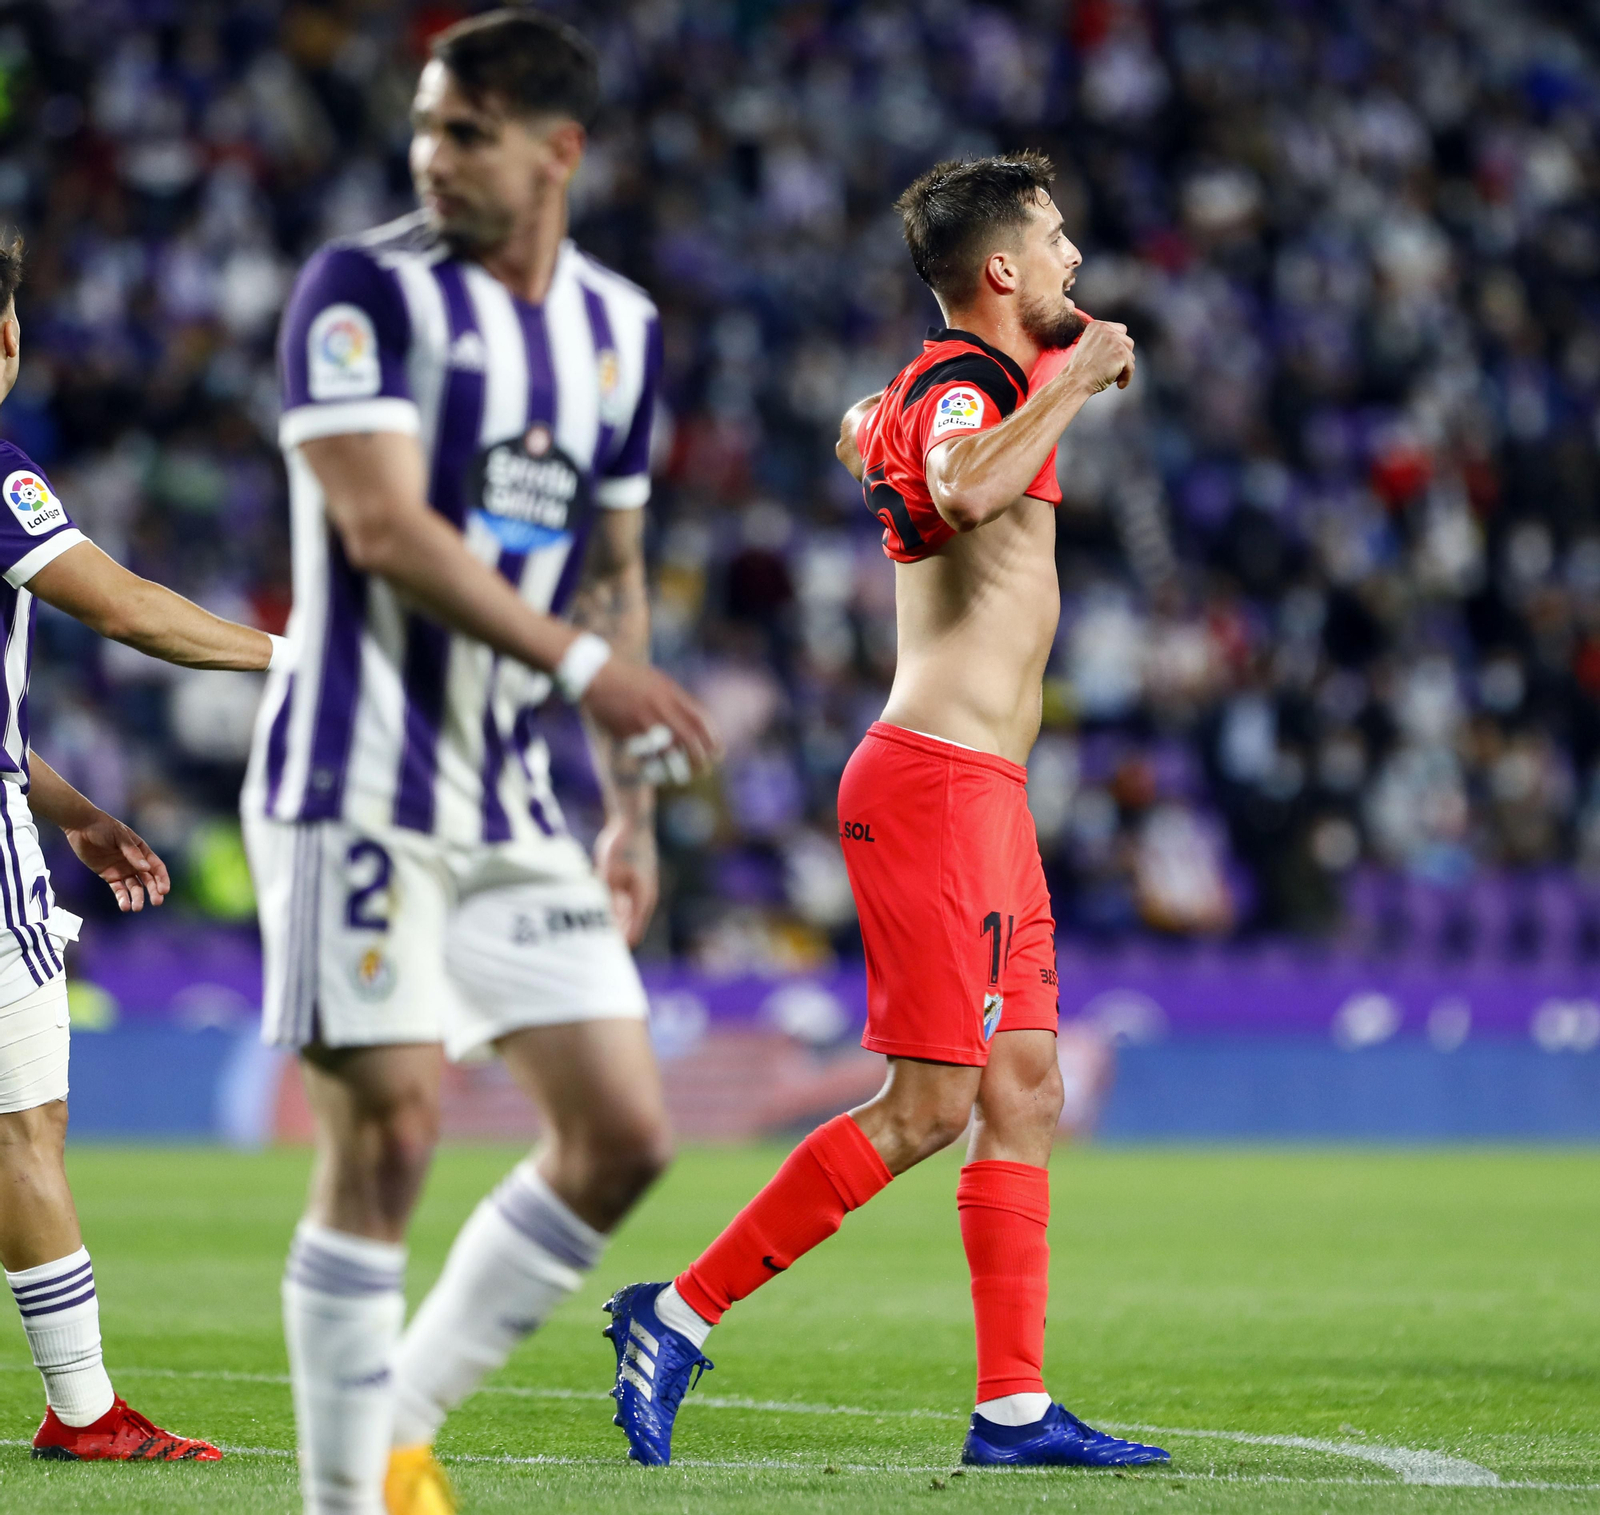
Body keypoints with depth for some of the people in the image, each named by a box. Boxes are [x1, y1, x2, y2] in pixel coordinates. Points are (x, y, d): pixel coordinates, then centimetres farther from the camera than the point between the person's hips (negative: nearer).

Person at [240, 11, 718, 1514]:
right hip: (355, 784, -6)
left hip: (509, 798, 6)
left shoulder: (620, 328, 11)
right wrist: (581, 660, -23)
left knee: (621, 1133, 1)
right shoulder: (363, 290, -7)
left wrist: (631, 809, 17)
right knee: (385, 1134, -10)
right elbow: (382, 526, -18)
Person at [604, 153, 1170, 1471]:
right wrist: (1071, 384, -24)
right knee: (931, 1105, -11)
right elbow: (966, 488, -37)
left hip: (986, 795, 10)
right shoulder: (960, 384, -12)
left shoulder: (963, 381, 18)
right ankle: (679, 1314, -5)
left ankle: (1015, 1407, 5)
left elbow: (863, 435, 42)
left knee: (1026, 1093, 6)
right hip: (937, 782, -10)